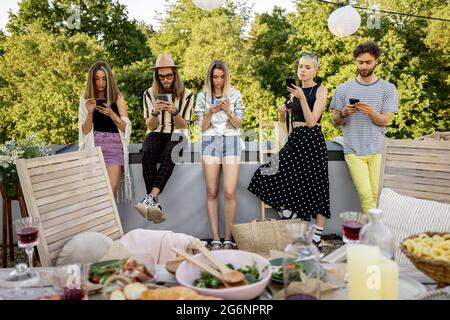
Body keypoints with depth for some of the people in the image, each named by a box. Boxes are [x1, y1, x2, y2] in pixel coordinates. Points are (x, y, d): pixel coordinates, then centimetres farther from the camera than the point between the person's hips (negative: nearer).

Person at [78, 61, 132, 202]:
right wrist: (90, 112, -11)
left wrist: (112, 114, -15)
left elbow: (126, 128, 3)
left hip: (114, 144, 0)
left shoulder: (117, 97, 9)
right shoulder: (86, 99, 11)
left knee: (110, 192, -14)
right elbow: (85, 131, 6)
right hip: (93, 144, 1)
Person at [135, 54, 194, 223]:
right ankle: (155, 204, -40)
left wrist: (174, 112, -20)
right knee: (147, 153, -35)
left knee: (169, 154, -38)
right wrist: (155, 112, -18)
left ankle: (151, 198, -50)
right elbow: (150, 126, 5)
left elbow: (183, 126, 1)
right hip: (156, 134, 1)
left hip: (176, 135, -1)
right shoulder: (149, 94, 8)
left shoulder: (186, 94, 4)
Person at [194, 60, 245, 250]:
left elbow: (238, 123, 3)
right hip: (210, 142, 2)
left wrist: (229, 113, -15)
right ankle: (215, 238, 6)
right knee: (212, 193, 0)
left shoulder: (235, 95, 4)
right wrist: (210, 112, -13)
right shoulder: (203, 96, 7)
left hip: (231, 142, -1)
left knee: (230, 193, -10)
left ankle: (228, 239, -1)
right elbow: (203, 127, 5)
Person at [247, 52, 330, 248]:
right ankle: (296, 220, 12)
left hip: (312, 140, -6)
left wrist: (302, 98, -21)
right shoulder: (294, 90, 14)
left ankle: (316, 239, 11)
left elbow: (311, 121, -14)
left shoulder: (320, 91, -3)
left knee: (315, 188, -2)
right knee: (271, 177, -3)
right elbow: (284, 120, 18)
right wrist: (282, 111, -3)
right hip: (294, 140, 7)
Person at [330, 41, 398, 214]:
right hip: (353, 150, -1)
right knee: (365, 194, -9)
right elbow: (335, 121, 8)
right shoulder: (343, 89, 4)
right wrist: (344, 113, -15)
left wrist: (371, 112, -22)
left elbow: (385, 121, -2)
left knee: (374, 194, 4)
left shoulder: (388, 89, 3)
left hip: (377, 150, 1)